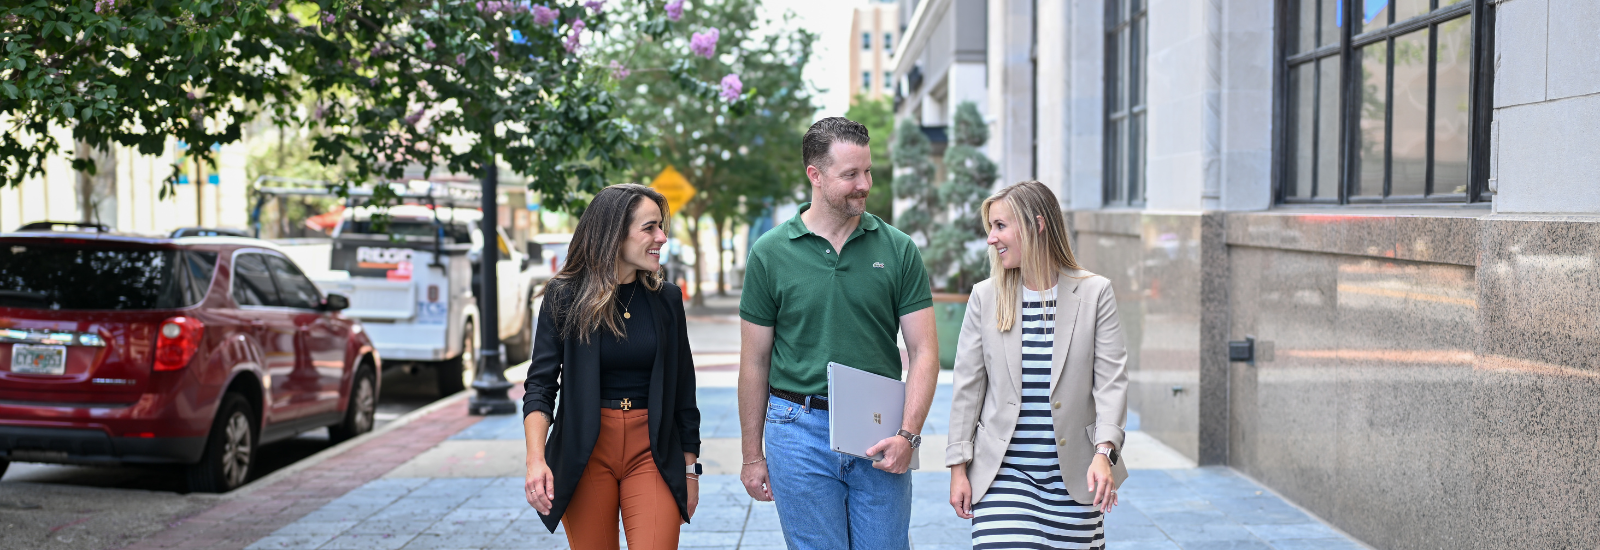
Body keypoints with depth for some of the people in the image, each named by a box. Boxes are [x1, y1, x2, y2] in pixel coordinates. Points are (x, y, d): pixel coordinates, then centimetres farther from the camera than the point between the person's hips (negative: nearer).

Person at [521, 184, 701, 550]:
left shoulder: (667, 299, 4)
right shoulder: (565, 296, -2)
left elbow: (683, 392, 10)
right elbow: (540, 385, -5)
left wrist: (690, 468, 10)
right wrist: (536, 460, -19)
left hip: (652, 451, 1)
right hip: (585, 450, -1)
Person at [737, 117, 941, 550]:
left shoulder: (898, 249, 1)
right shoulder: (770, 253, 0)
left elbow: (924, 352, 0)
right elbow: (755, 362, 5)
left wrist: (908, 434, -13)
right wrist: (752, 455, 5)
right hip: (800, 430, -1)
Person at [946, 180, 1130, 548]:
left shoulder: (1094, 293, 0)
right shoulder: (985, 297, 4)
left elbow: (1111, 380, -4)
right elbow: (967, 387, 6)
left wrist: (1104, 453, -18)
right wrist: (958, 467, 2)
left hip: (1073, 474, 0)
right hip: (1004, 474, 1)